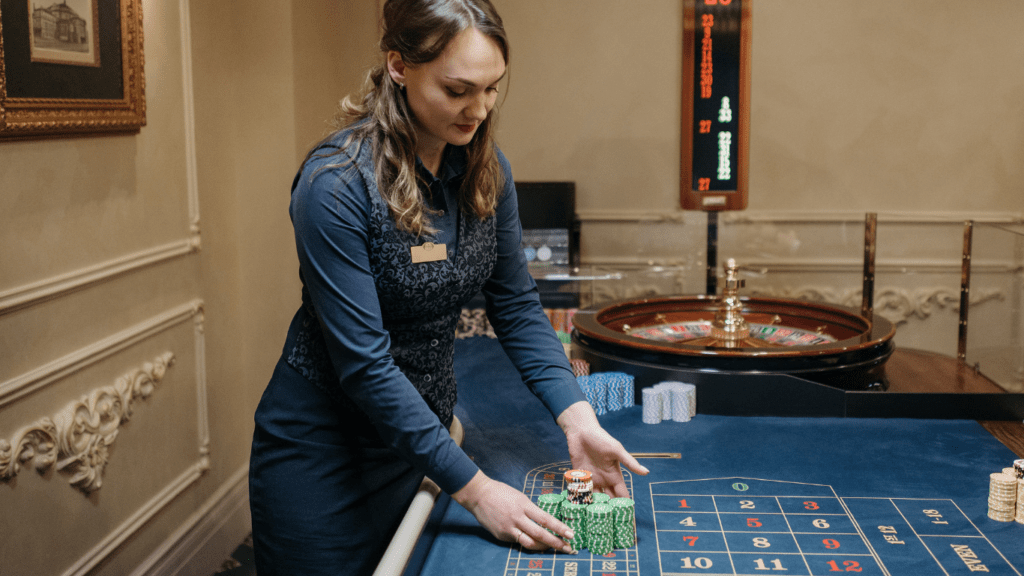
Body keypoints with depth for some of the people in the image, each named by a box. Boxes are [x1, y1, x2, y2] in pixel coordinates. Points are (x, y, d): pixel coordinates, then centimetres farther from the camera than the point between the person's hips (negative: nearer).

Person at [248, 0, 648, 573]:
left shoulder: (485, 167, -6)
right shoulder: (337, 184, -25)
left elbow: (516, 305, 1)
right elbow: (364, 365, -25)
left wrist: (578, 418, -12)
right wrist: (475, 489, -24)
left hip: (422, 430, 6)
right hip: (323, 450, -5)